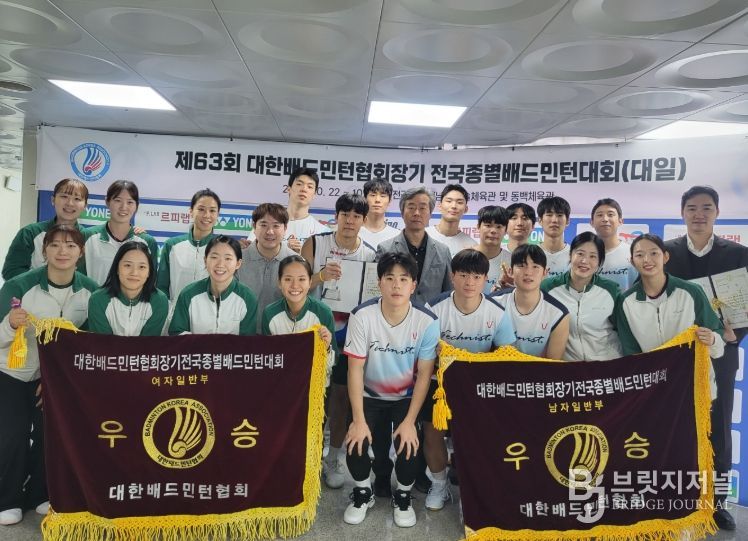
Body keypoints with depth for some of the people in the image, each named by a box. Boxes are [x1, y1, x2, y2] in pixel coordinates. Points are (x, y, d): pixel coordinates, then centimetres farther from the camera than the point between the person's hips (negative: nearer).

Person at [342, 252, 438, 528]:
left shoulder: (427, 321, -21)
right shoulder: (362, 316, -21)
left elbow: (424, 375, -13)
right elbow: (355, 370, -16)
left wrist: (410, 422, -17)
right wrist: (359, 420, -19)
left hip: (407, 398, 0)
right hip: (370, 396, 1)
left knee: (408, 446, -20)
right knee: (356, 443, -19)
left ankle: (403, 496, 14)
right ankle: (363, 492, 15)